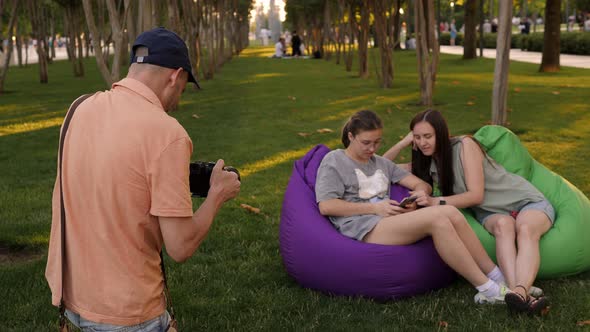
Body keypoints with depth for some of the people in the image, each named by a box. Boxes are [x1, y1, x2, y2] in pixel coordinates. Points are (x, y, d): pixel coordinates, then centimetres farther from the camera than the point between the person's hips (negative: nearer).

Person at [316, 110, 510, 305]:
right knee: (437, 218, -28)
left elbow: (422, 185, 24)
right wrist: (375, 208, -8)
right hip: (365, 229, -6)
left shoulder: (381, 163, 28)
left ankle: (498, 278, -21)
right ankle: (488, 289, -27)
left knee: (450, 212, -22)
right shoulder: (334, 161, 9)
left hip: (389, 220, 6)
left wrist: (420, 192, -3)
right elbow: (325, 206, -4)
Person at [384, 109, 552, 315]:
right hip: (492, 212, 3)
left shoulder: (465, 145, -14)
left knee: (525, 229, -37)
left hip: (526, 201, -3)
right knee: (502, 225, -34)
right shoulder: (427, 164, 5)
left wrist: (436, 202, -29)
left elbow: (476, 195, -18)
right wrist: (403, 143, -6)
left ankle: (520, 290, -62)